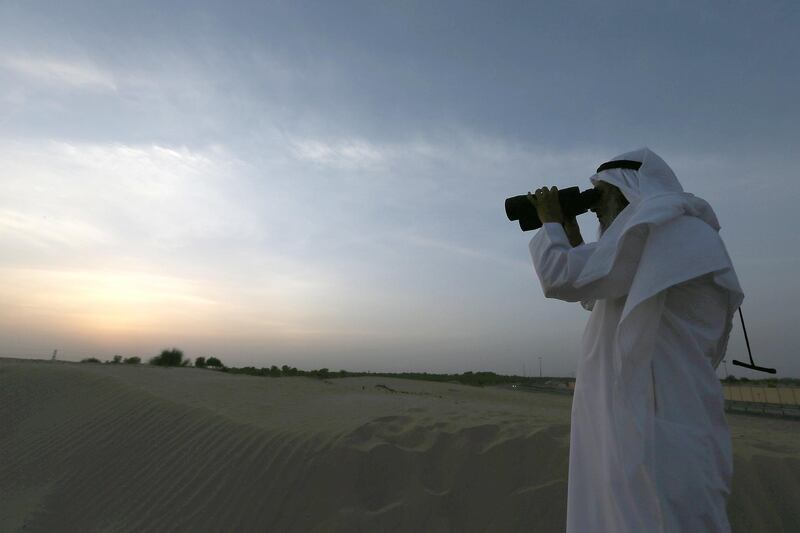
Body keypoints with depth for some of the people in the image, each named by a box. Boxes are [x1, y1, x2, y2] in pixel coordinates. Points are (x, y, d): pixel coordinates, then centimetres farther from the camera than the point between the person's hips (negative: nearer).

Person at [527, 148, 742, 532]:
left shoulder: (662, 226, -12)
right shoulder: (664, 240, 21)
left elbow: (562, 278, -18)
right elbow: (596, 295, 28)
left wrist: (550, 223, 0)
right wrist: (572, 237, 20)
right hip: (640, 423, 10)